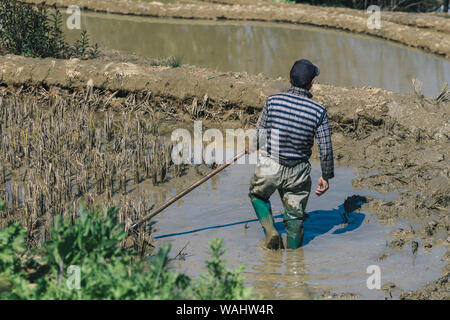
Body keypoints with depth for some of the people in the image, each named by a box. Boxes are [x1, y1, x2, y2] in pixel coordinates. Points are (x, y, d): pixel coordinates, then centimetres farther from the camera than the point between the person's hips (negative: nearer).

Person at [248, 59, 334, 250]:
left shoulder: (273, 101, -12)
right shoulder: (318, 111, -12)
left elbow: (259, 131, 2)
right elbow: (326, 150, -8)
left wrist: (253, 148, 24)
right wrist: (326, 177, 6)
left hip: (269, 167, 0)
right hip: (298, 173, 0)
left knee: (258, 195, 29)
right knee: (295, 214, 17)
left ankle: (270, 231, 12)